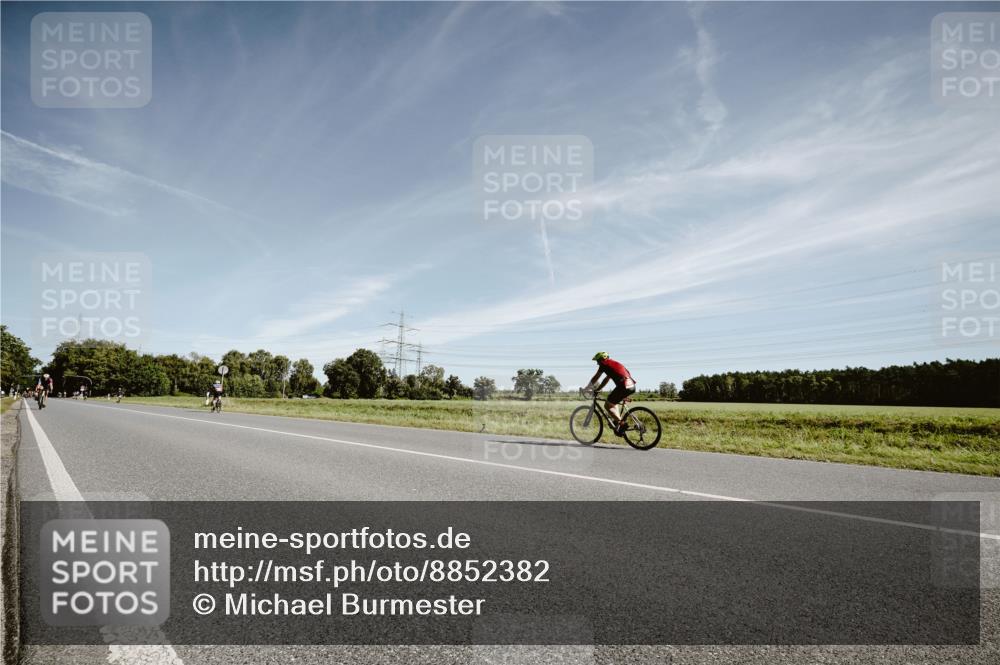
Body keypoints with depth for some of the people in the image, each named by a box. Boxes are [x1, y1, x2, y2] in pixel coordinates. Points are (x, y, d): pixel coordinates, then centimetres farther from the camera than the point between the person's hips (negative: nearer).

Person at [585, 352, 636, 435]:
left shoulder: (604, 364, 6)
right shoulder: (612, 364, 30)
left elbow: (595, 378, 9)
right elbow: (606, 379, 37)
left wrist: (587, 388, 20)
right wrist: (597, 389, 40)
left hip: (623, 386, -9)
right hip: (632, 386, 9)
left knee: (607, 405, 4)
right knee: (614, 402, 30)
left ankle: (620, 423, -6)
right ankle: (618, 420, 20)